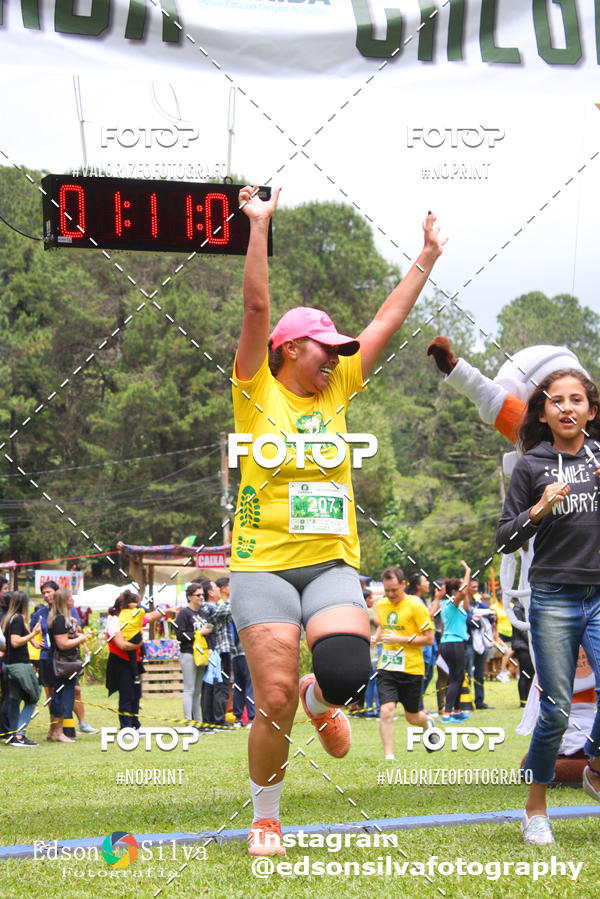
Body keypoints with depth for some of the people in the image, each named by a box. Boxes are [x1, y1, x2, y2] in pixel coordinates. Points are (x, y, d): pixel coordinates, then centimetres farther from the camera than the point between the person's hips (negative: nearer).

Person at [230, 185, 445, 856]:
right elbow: (256, 308, -9)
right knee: (275, 704, -7)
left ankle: (319, 700, 18)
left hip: (333, 563, 4)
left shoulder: (336, 393, 12)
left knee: (347, 671, -21)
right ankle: (265, 818, 16)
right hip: (264, 565, -3)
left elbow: (390, 318, 16)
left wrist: (428, 256, 19)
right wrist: (258, 225, -15)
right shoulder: (258, 392, 0)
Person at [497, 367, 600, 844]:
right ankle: (536, 810, 13)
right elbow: (505, 540, 5)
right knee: (555, 710, -2)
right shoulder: (532, 466, 5)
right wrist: (540, 510, -11)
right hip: (553, 599, -1)